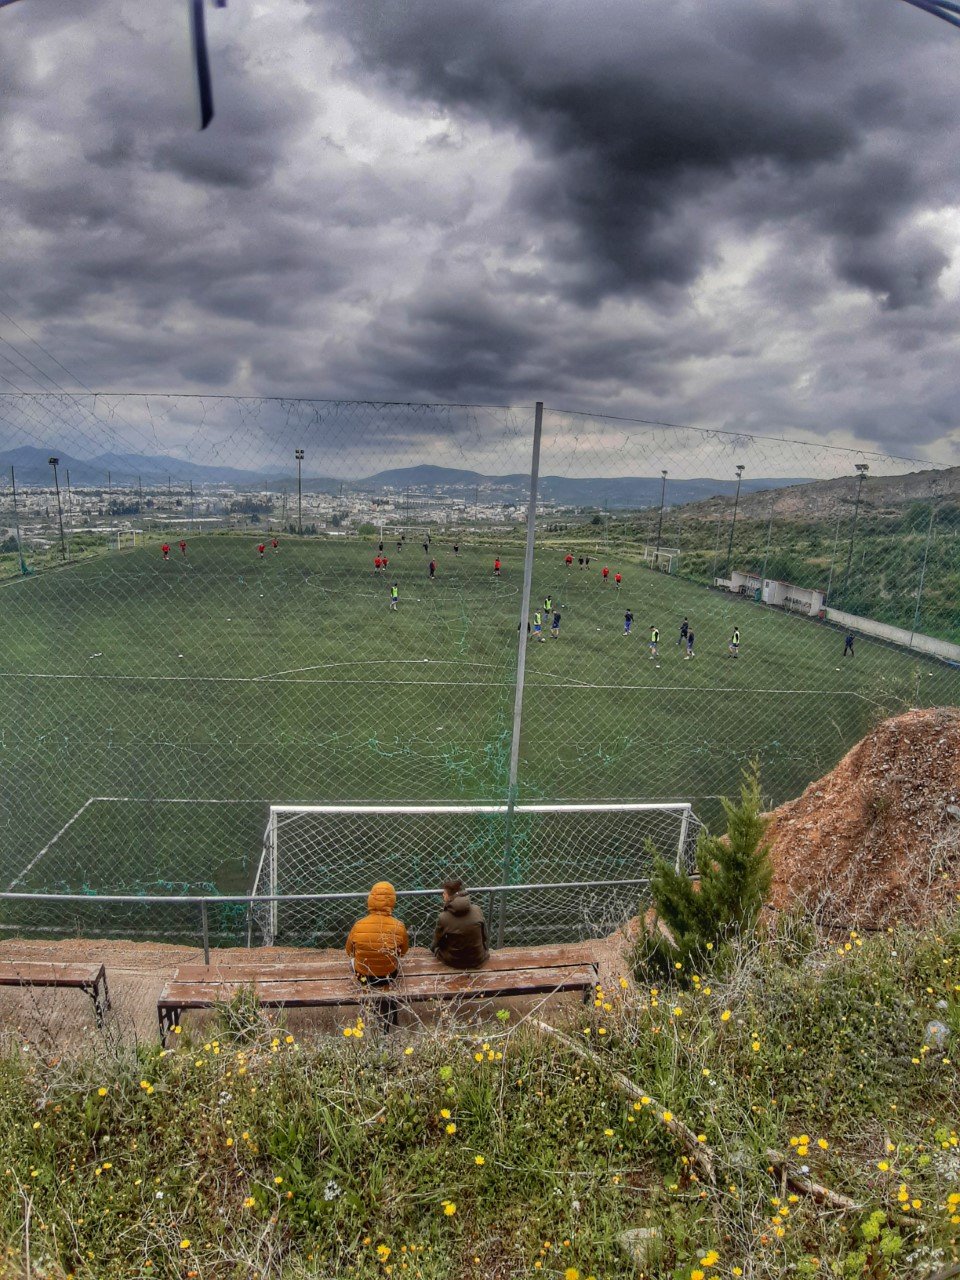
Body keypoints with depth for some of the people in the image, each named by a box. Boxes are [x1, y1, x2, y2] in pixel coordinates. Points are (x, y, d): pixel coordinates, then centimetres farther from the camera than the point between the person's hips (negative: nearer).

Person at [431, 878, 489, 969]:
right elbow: (484, 936, -1)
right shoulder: (477, 910, -14)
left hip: (453, 962, -1)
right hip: (477, 960, 2)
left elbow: (437, 940, -2)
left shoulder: (443, 917, -19)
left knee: (433, 945, 24)